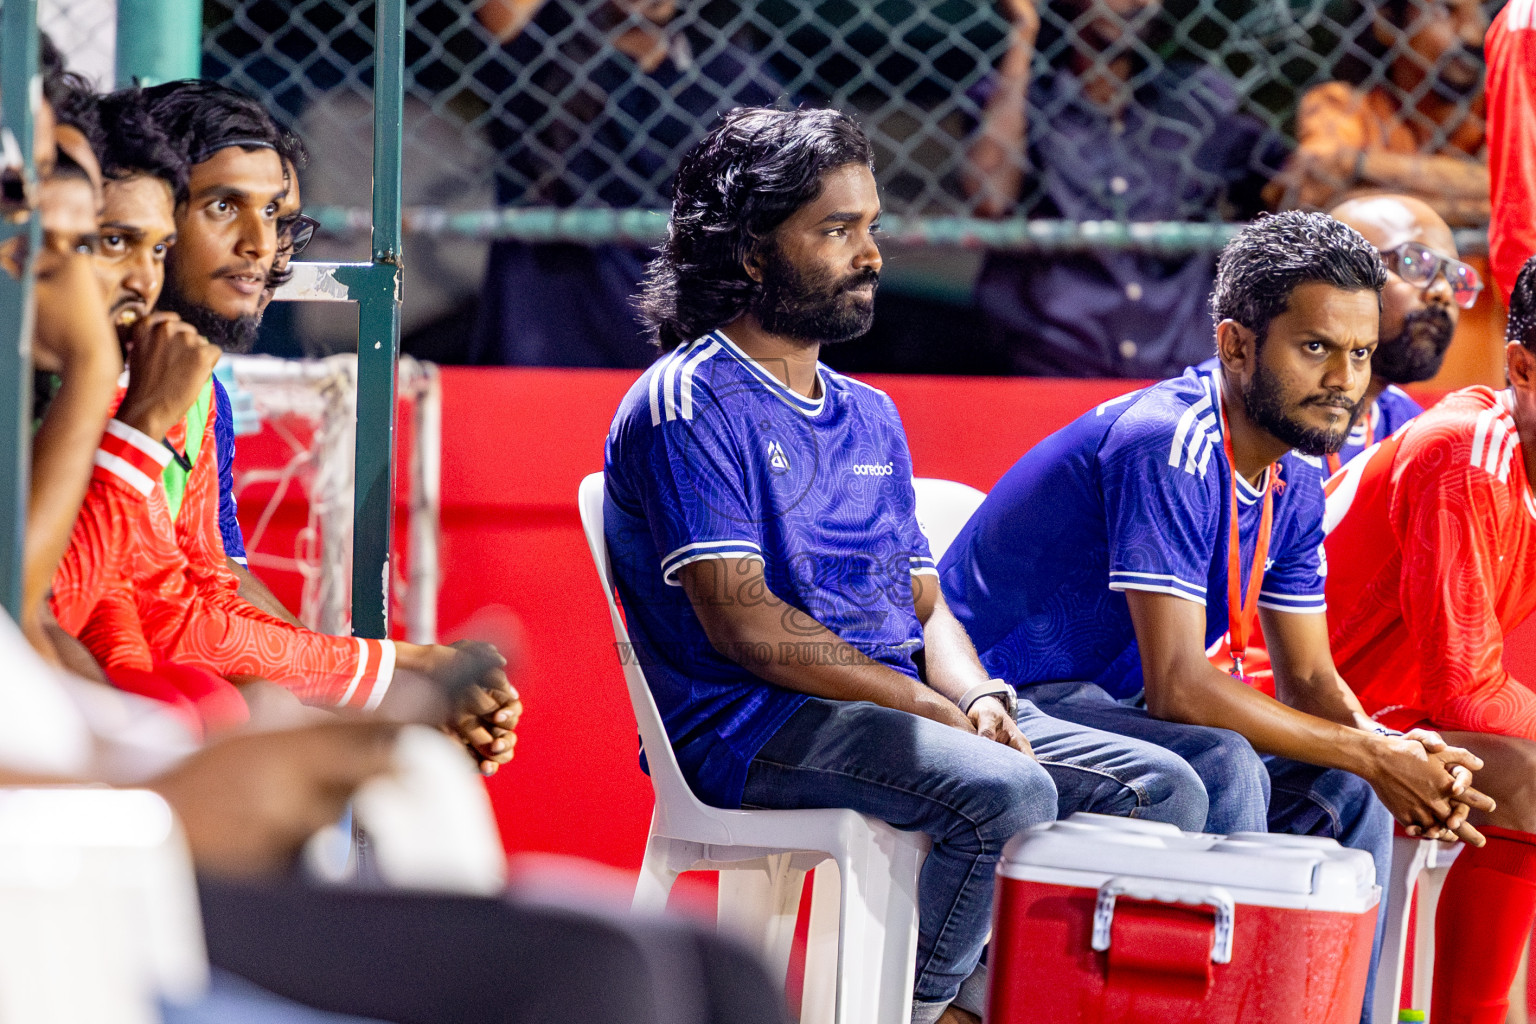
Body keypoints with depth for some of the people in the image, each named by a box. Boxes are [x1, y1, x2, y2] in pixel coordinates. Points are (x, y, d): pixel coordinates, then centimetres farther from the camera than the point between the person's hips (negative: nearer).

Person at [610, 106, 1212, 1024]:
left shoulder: (871, 418, 22)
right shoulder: (687, 405, -5)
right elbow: (742, 621, -14)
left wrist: (980, 699, -5)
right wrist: (937, 709, -16)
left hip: (909, 708, 9)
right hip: (756, 728, -9)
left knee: (1163, 789, -7)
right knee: (1007, 792, -32)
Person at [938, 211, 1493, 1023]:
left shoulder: (1292, 478, 6)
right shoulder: (1168, 446, -23)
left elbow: (1309, 680, 9)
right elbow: (1176, 683, -28)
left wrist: (1395, 757, -14)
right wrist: (1372, 756, -24)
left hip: (1114, 708, 9)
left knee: (1345, 798, -2)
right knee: (1221, 771, -31)